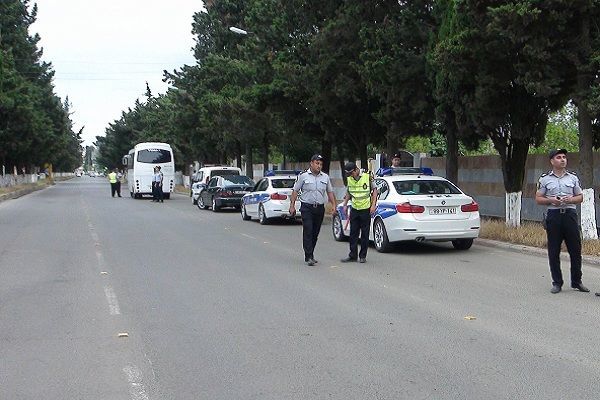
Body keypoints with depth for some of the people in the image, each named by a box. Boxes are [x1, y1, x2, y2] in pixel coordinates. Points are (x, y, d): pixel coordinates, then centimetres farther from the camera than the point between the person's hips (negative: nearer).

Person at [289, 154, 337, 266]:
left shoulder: (325, 177, 11)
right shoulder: (303, 176, -1)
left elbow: (330, 192, 17)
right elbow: (295, 191, 1)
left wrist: (333, 205, 6)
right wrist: (292, 206, -5)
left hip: (320, 208, 4)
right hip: (307, 207, -4)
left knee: (315, 233, 8)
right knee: (308, 231, -11)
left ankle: (310, 255, 19)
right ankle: (308, 257, -12)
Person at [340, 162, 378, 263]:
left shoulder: (368, 177, -9)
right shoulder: (349, 179, 4)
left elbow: (374, 190, -3)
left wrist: (373, 205, -10)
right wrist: (345, 205, 9)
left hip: (365, 209, -4)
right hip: (354, 209, 4)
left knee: (365, 234, 2)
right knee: (353, 233, 5)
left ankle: (363, 256, 9)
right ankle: (353, 255, 11)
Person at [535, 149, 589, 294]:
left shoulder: (573, 177, 10)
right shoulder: (545, 179, 4)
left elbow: (580, 197, 14)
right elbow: (538, 199, 5)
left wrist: (571, 199, -8)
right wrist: (551, 200, -13)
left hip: (570, 215, 2)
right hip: (553, 215, -1)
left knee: (575, 249, 2)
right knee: (553, 252, 1)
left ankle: (576, 282, 14)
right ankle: (557, 283, 10)